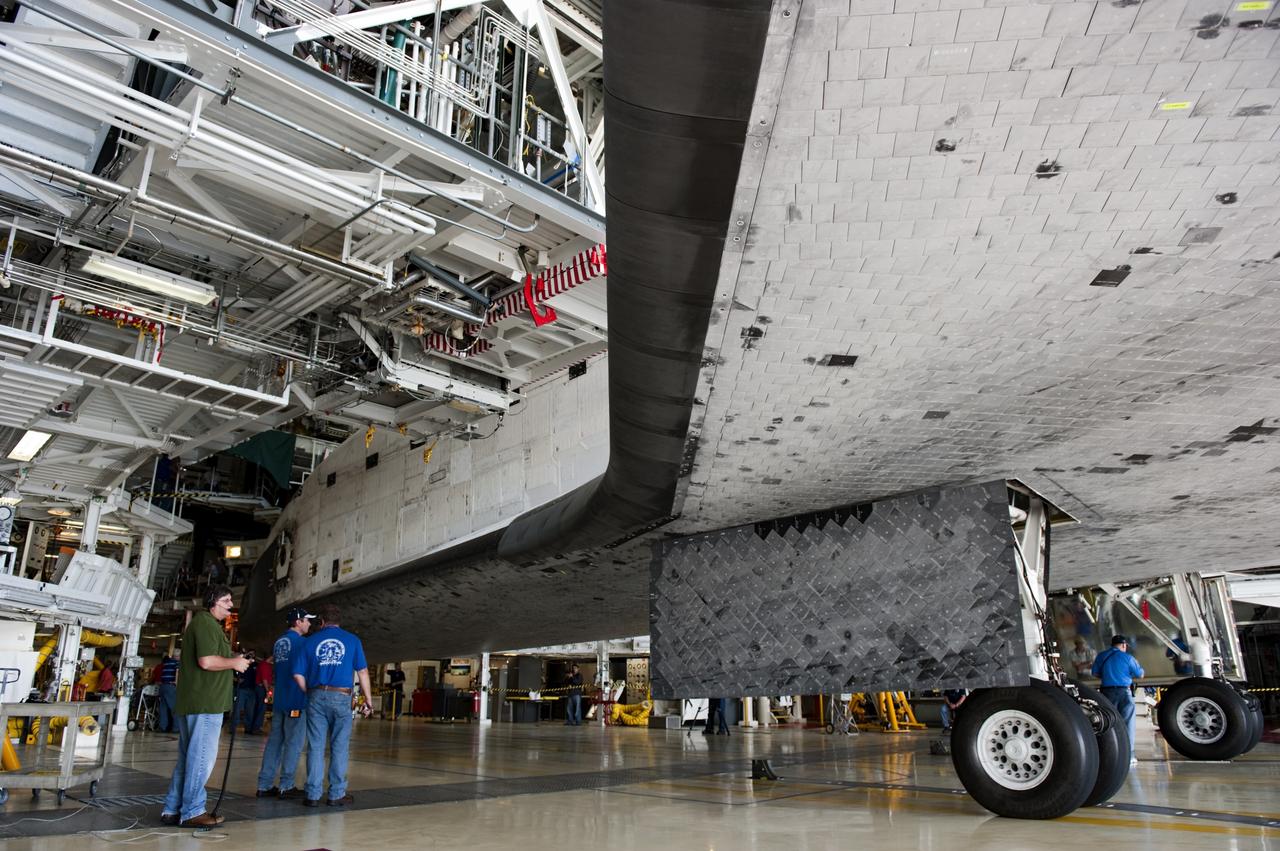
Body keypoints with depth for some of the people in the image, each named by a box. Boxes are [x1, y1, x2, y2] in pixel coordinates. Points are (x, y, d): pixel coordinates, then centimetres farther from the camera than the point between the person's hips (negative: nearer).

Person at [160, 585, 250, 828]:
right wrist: (235, 663, -9)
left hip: (193, 703, 11)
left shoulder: (205, 623, 22)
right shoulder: (206, 623, -12)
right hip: (205, 703, -11)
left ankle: (172, 809, 21)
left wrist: (232, 659, 16)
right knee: (202, 758, -5)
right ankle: (192, 812, 0)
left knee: (189, 758, 16)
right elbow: (206, 661, -23)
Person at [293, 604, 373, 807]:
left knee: (315, 747, 5)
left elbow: (298, 674, 3)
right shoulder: (352, 640, 5)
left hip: (317, 697, 1)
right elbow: (362, 671, 2)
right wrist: (368, 699, 6)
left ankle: (313, 795, 7)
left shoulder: (311, 641, 7)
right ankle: (337, 794, 9)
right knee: (339, 748, 5)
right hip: (341, 698, -1)